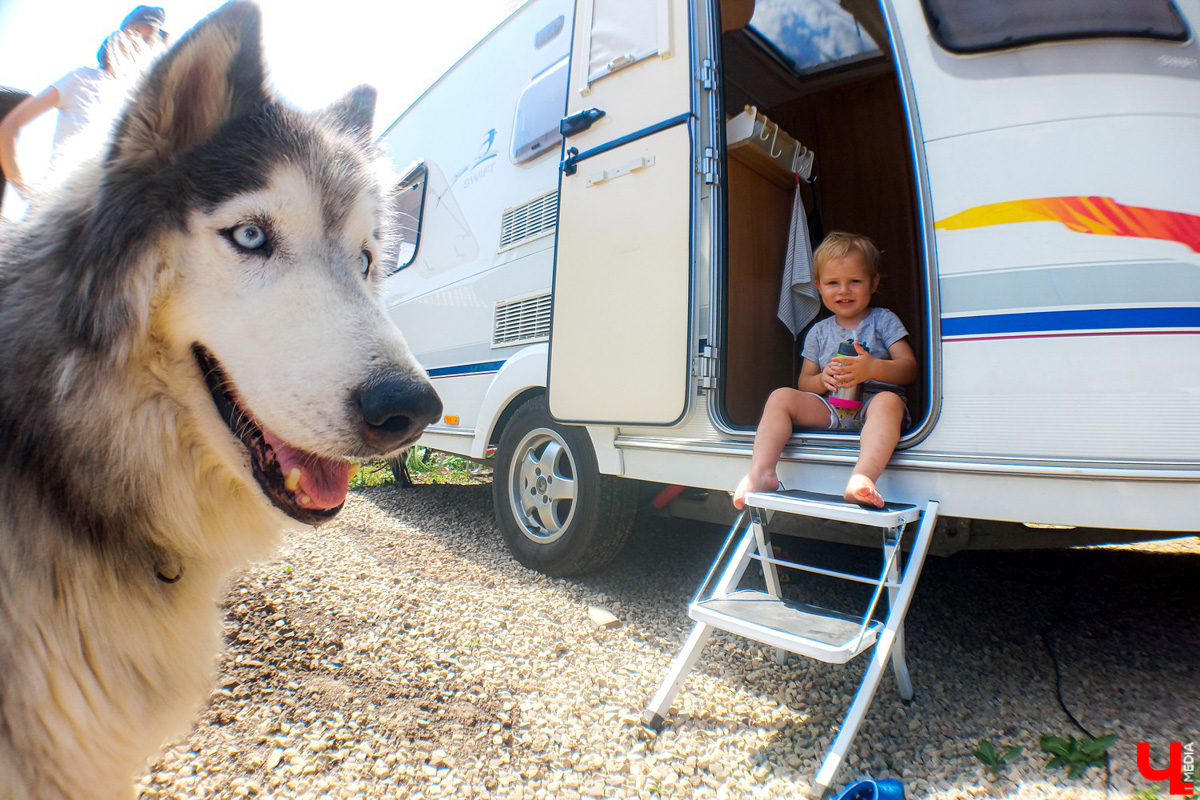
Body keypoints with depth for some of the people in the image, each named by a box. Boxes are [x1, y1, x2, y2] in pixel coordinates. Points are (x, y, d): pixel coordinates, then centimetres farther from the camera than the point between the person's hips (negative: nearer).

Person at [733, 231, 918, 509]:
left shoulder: (883, 320, 9)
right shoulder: (818, 332, 16)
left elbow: (910, 368, -3)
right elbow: (804, 383, 12)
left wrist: (873, 368, -24)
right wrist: (823, 379, -13)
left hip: (871, 403, -2)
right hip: (829, 408, 3)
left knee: (888, 401, -37)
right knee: (781, 396, -17)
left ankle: (862, 478, -58)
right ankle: (761, 472, -31)